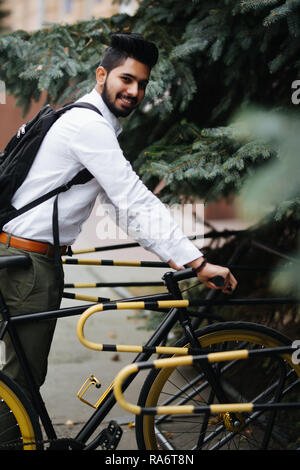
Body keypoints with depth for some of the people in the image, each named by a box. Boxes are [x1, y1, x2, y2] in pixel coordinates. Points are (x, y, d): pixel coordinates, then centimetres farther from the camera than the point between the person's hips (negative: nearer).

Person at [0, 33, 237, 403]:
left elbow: (123, 204, 17)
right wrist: (197, 263, -22)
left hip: (40, 259, 10)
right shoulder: (89, 124, -17)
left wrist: (172, 257, 9)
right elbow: (137, 202, -22)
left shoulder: (99, 126, 17)